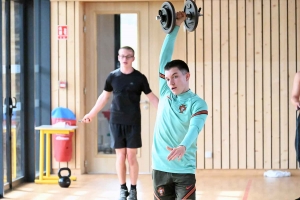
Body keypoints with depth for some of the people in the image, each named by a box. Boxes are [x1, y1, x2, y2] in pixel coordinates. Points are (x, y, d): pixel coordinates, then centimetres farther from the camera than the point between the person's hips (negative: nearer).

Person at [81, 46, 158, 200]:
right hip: (116, 122, 1)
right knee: (120, 156, 5)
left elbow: (151, 97, 3)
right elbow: (104, 97, 13)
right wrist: (91, 114, 17)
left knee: (131, 157, 1)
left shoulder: (139, 77, -3)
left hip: (133, 123, -1)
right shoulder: (112, 76, 2)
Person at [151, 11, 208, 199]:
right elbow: (164, 57, 6)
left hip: (184, 170, -4)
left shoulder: (197, 103, -4)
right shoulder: (165, 93, 8)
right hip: (160, 168, 4)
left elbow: (194, 128, -22)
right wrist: (175, 27, 3)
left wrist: (183, 146, -43)